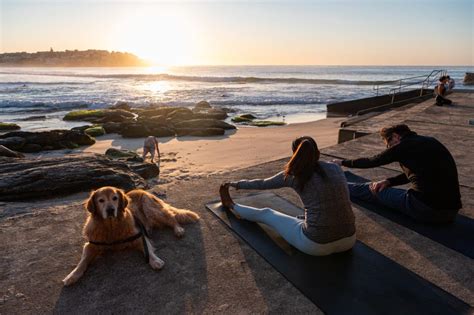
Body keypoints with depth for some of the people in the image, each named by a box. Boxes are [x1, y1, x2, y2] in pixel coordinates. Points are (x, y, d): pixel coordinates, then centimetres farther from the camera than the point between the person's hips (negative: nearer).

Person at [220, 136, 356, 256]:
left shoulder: (293, 174, -4)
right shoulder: (336, 168, 6)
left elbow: (262, 184, 12)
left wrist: (236, 184, 31)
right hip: (349, 241, 2)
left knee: (266, 214, 23)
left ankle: (232, 206, 48)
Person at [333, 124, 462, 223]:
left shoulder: (403, 146, -6)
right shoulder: (430, 142, 14)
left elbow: (371, 161, 5)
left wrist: (342, 162, 19)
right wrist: (389, 181, 15)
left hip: (425, 209, -7)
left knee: (372, 189, 13)